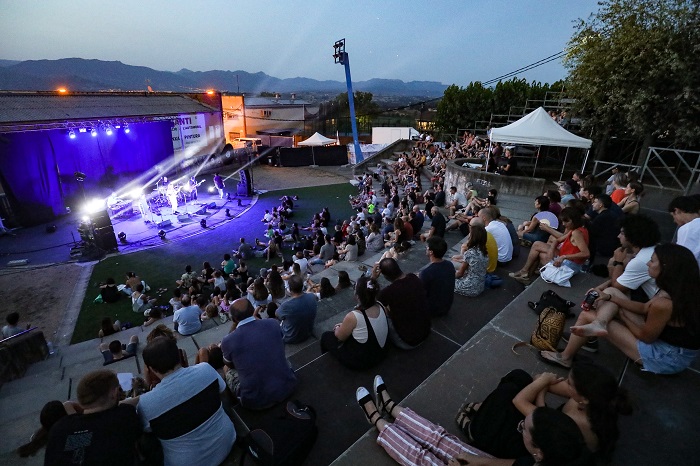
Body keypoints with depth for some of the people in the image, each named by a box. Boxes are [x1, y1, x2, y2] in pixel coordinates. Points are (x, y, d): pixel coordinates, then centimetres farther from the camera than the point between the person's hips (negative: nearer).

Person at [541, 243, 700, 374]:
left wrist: (621, 315, -3)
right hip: (672, 342, 8)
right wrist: (609, 297, -2)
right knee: (611, 291, 2)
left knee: (587, 316, -6)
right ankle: (598, 324, -21)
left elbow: (646, 337, -18)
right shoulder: (679, 290, -3)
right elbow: (645, 308, 8)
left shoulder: (663, 303, -30)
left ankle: (565, 358, 5)